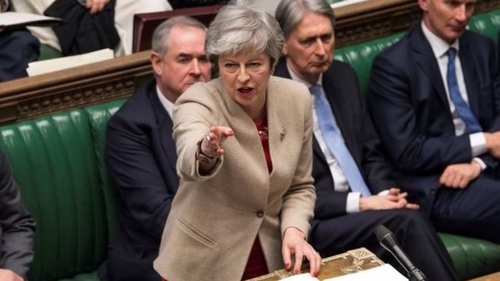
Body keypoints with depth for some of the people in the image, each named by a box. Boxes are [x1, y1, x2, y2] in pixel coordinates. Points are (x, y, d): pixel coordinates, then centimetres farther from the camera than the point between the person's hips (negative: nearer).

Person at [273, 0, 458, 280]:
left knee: (409, 223, -27)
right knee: (407, 222, -28)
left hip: (369, 207, 5)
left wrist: (384, 194, -5)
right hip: (313, 222, -5)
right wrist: (359, 203, -17)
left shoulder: (344, 75, 10)